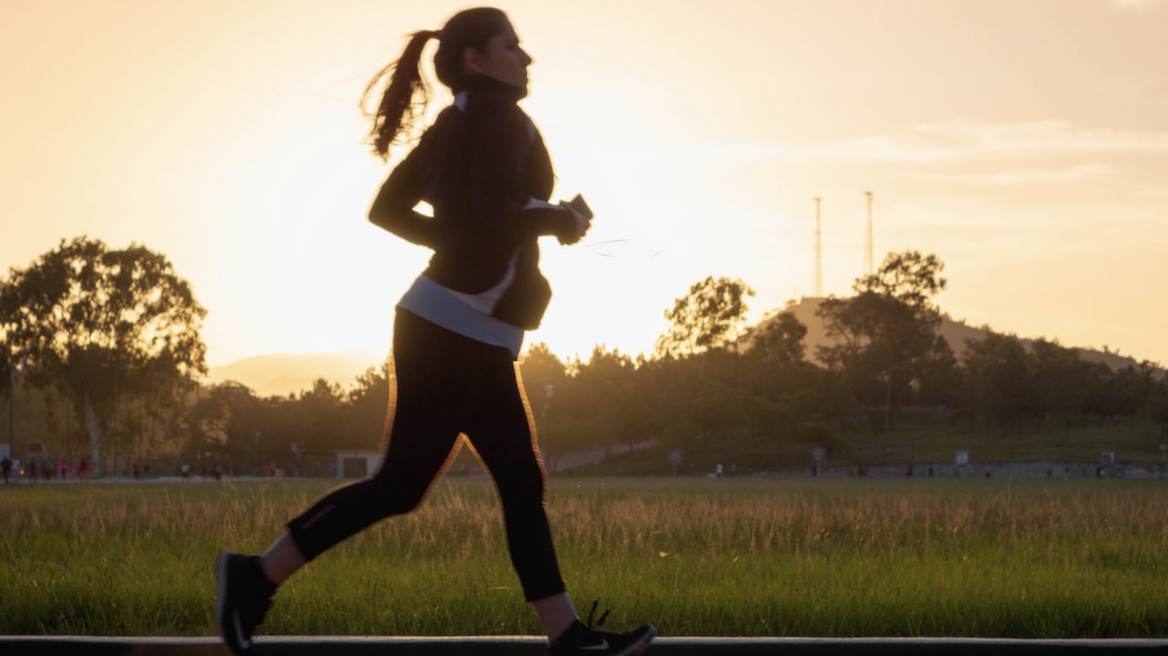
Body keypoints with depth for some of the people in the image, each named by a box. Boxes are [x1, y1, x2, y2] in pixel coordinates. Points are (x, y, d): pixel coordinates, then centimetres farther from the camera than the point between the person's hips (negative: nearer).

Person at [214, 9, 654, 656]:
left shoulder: (449, 127, 15)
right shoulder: (501, 116, -11)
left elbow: (385, 209, 18)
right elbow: (496, 210, -25)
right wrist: (560, 220, -8)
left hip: (478, 340, 10)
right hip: (453, 329, -10)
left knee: (523, 484, 6)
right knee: (401, 485, -7)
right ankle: (258, 574, -2)